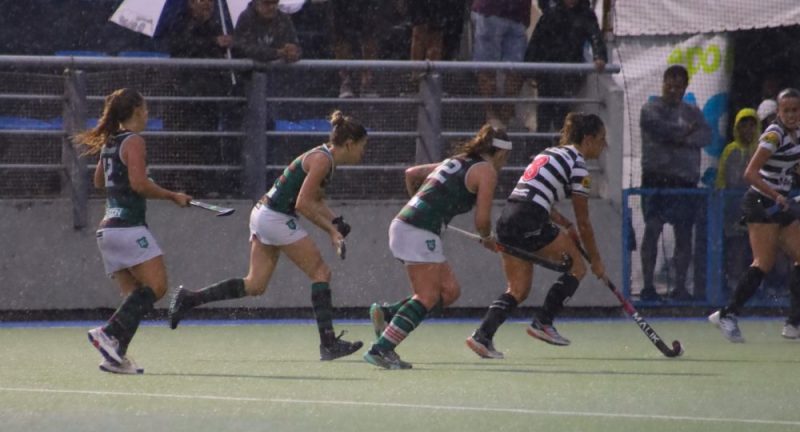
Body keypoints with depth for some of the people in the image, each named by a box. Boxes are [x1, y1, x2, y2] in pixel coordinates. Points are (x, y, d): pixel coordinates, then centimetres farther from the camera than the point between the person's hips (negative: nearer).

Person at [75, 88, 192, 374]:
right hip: (129, 226, -9)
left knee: (134, 296, 7)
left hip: (107, 229, 9)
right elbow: (139, 183, -18)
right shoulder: (134, 141, -8)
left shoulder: (109, 142, 17)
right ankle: (109, 333, -25)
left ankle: (116, 356, -6)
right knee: (156, 286, -13)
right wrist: (173, 197, -10)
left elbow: (99, 181, 30)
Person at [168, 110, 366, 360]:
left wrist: (335, 223, 6)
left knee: (255, 285, 9)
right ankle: (328, 344, -6)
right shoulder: (322, 160, -15)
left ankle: (189, 299, 8)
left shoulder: (325, 157, 14)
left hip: (264, 215, 9)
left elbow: (315, 200, 21)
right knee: (320, 272, -5)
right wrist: (331, 229, -17)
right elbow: (303, 204, -21)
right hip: (277, 218, -9)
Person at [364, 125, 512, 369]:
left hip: (403, 224, 9)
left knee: (450, 291, 9)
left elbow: (411, 173, 30)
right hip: (419, 232, -9)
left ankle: (386, 313, 2)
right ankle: (381, 349, -17)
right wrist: (487, 239, 15)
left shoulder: (456, 161, 22)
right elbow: (482, 220, -5)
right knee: (427, 297, -9)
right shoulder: (486, 171, -1)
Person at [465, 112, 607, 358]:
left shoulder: (550, 153, 23)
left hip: (507, 220, 8)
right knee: (577, 267, 7)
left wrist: (566, 226, 20)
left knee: (518, 291, 11)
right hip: (528, 224, -8)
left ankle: (482, 336, -3)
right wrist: (596, 260, 11)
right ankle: (543, 323, 4)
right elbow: (583, 222, 1)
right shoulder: (577, 165, -2)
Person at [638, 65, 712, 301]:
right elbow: (659, 128, -16)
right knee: (652, 229, -11)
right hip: (656, 176, -4)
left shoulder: (692, 112, 16)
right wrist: (686, 130, -4)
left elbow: (705, 135, 1)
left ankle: (680, 286, 11)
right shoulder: (650, 109, 4)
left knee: (684, 233, 4)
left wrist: (685, 139, -15)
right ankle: (648, 285, -11)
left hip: (685, 179, 4)